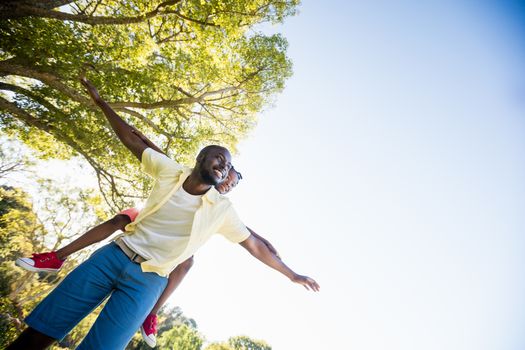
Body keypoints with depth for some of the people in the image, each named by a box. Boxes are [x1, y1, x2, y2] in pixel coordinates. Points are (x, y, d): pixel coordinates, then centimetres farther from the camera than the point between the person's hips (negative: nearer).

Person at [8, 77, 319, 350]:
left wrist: (291, 274, 7)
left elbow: (254, 245, 3)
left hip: (147, 281, -1)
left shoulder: (222, 210, -2)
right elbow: (133, 141, 10)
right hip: (114, 256, 2)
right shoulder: (170, 170, 1)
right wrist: (100, 101, 12)